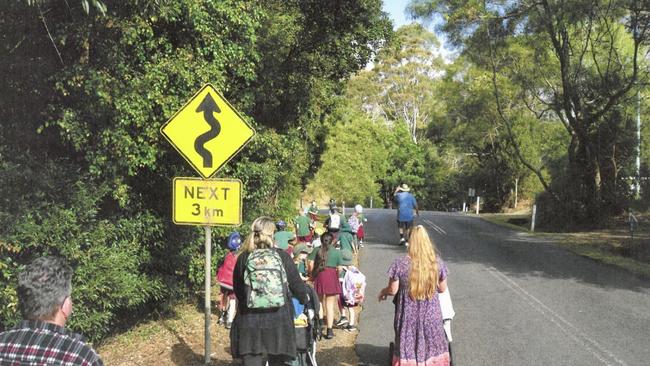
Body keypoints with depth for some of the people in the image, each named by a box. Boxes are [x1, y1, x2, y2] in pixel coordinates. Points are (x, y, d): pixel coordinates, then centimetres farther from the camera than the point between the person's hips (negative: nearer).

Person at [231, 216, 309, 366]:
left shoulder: (243, 258, 0)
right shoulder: (282, 256, -1)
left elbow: (238, 291, 6)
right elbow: (297, 284, 4)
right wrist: (304, 299, 26)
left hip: (250, 321, 0)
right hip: (279, 320, 0)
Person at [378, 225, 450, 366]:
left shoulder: (400, 264, -16)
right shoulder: (438, 263, -9)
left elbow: (393, 290, -9)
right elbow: (442, 289, 3)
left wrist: (382, 292, 13)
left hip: (408, 316, -1)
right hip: (431, 315, 2)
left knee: (408, 349, 13)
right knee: (432, 348, 17)